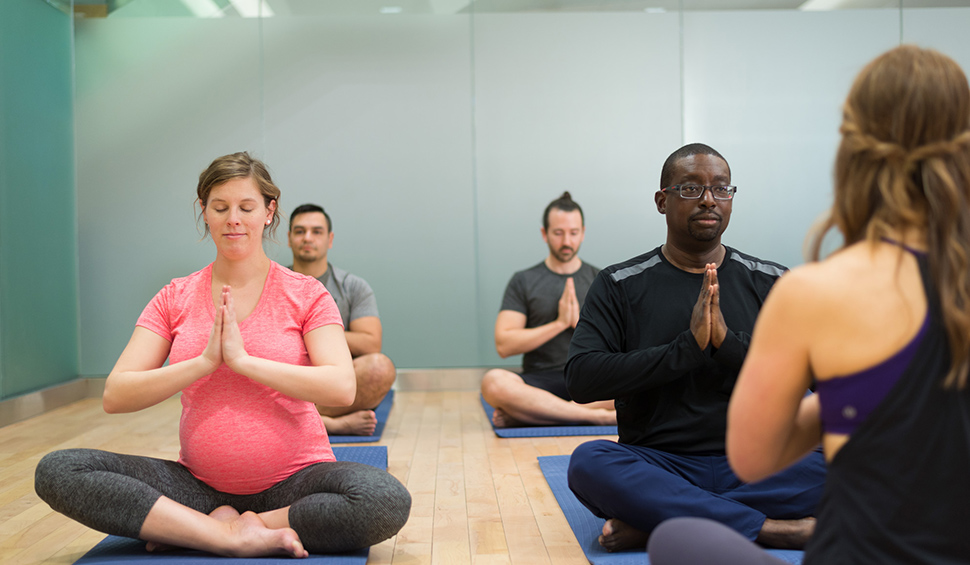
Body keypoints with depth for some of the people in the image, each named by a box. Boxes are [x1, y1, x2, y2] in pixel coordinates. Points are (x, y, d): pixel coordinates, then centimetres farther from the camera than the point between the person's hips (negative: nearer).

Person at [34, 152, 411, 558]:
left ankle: (192, 530, -17)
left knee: (387, 500, -33)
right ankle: (237, 537, -21)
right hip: (201, 484, 2)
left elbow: (342, 388, -15)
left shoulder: (306, 294, 0)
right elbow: (114, 396, -2)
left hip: (293, 482, -2)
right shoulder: (174, 299, 8)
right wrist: (205, 362, -15)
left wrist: (243, 359, -17)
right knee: (56, 471, -17)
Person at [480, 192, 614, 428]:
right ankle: (598, 415, -30)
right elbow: (504, 344, -3)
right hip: (539, 381, -1)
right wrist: (560, 323, -8)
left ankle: (526, 413, -28)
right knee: (493, 382, -34)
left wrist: (579, 322, -9)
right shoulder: (523, 281, 9)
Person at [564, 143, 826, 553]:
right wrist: (688, 346, -17)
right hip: (658, 465, -1)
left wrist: (728, 342, -17)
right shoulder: (620, 285, 3)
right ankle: (771, 528, -26)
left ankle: (657, 523, -24)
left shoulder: (772, 282, 9)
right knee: (587, 463, -31)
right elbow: (581, 378, -10)